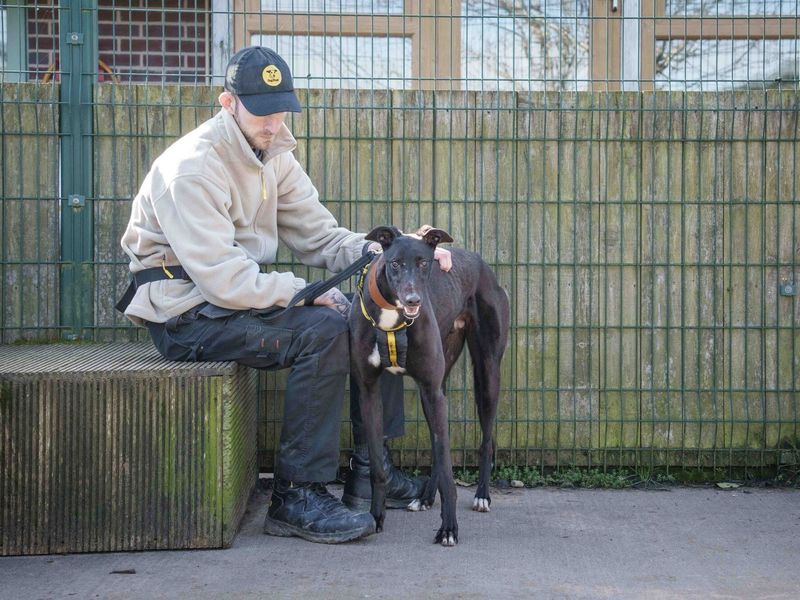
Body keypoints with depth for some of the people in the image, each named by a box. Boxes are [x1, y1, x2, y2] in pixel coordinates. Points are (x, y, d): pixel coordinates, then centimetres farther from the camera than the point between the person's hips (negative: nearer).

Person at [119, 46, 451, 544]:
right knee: (324, 330, -27)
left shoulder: (273, 156, 7)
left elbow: (320, 236, 6)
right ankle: (296, 497, -21)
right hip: (189, 312, -9)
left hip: (241, 295, 9)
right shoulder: (192, 169, -21)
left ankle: (372, 470, 10)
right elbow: (224, 282, -27)